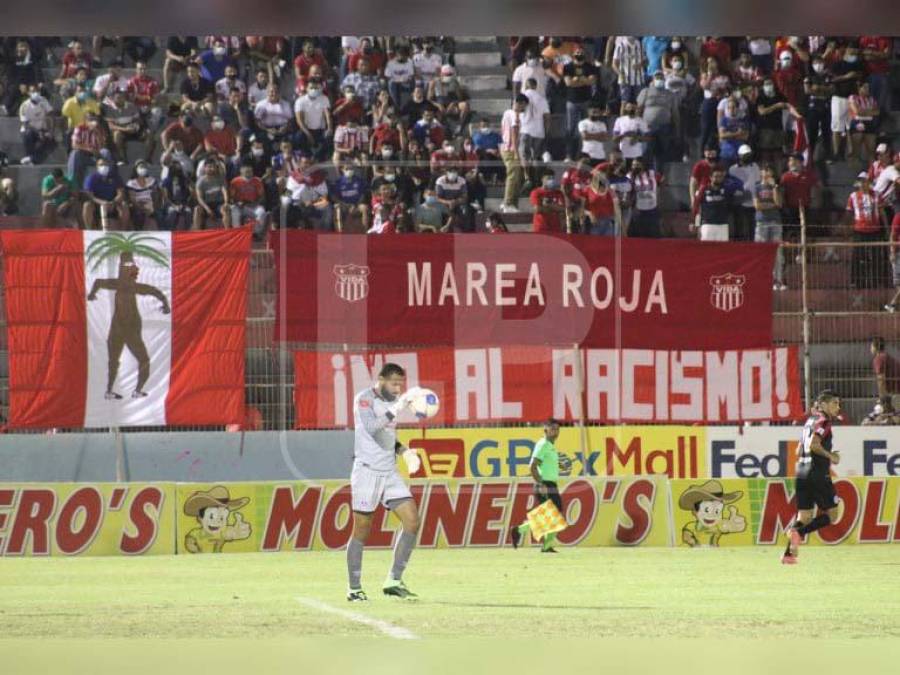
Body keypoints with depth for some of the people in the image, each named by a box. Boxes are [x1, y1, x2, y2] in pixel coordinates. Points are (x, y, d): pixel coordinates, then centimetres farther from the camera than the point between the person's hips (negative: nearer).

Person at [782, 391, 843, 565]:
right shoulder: (823, 421, -7)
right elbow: (814, 444, -22)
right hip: (818, 475, -8)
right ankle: (799, 532, -15)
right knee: (831, 514, 1)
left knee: (804, 516, 10)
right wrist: (830, 456, -8)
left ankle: (788, 553, -2)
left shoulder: (810, 421, 19)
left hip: (801, 474, 8)